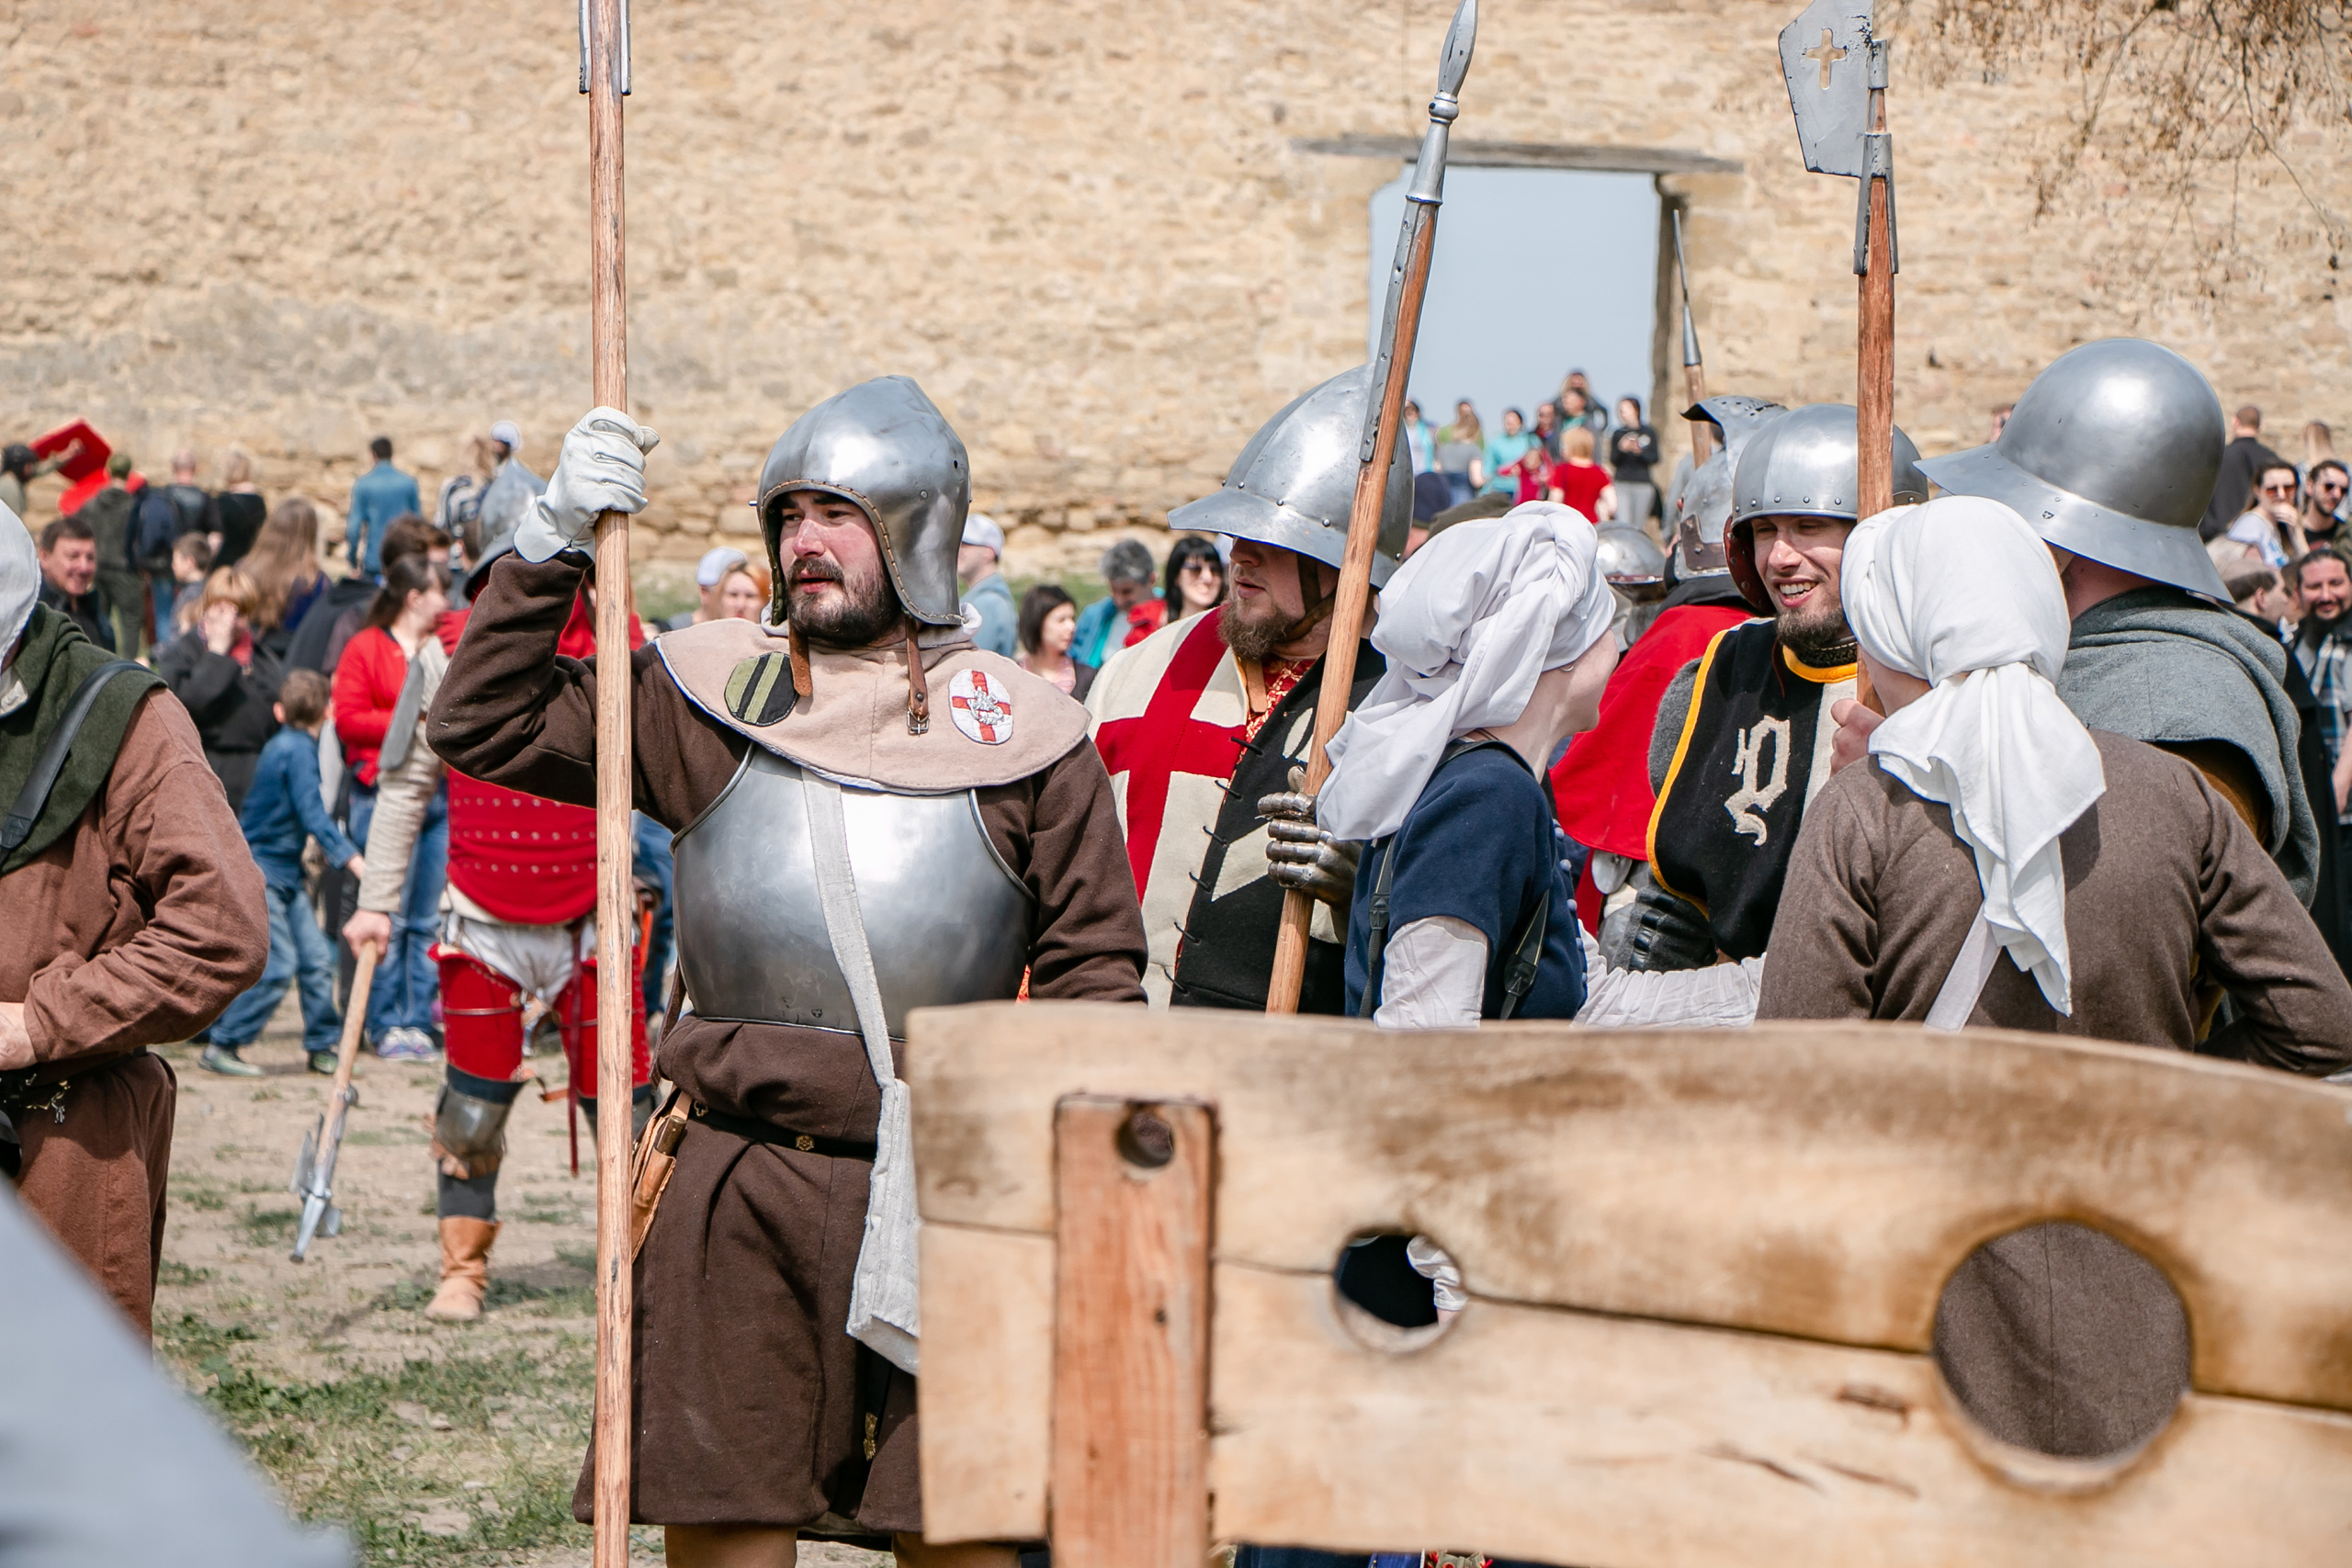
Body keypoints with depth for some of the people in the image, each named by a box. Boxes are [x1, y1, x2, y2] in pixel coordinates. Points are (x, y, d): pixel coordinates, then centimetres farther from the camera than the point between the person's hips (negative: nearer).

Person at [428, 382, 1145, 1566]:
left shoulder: (1025, 733, 4)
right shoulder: (704, 698, 6)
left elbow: (1092, 967, 8)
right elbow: (480, 729, 6)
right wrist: (551, 544, -3)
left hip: (949, 1199, -1)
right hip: (738, 1193, 1)